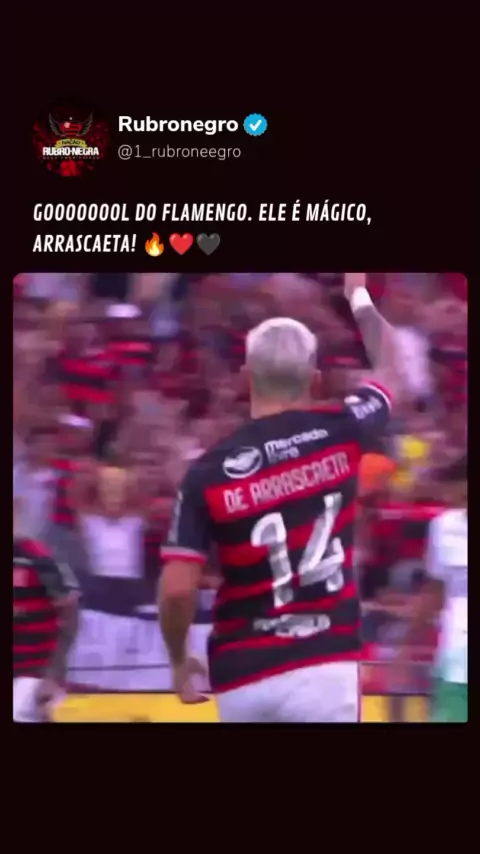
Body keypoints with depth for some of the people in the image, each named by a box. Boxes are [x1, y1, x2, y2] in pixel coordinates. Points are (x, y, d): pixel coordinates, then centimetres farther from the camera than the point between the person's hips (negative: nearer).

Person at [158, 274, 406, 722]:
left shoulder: (209, 472, -4)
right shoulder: (340, 434, -1)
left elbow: (177, 589, -9)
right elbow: (389, 371, 22)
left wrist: (179, 660, 11)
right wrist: (360, 297, 40)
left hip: (243, 673, 1)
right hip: (322, 669, -1)